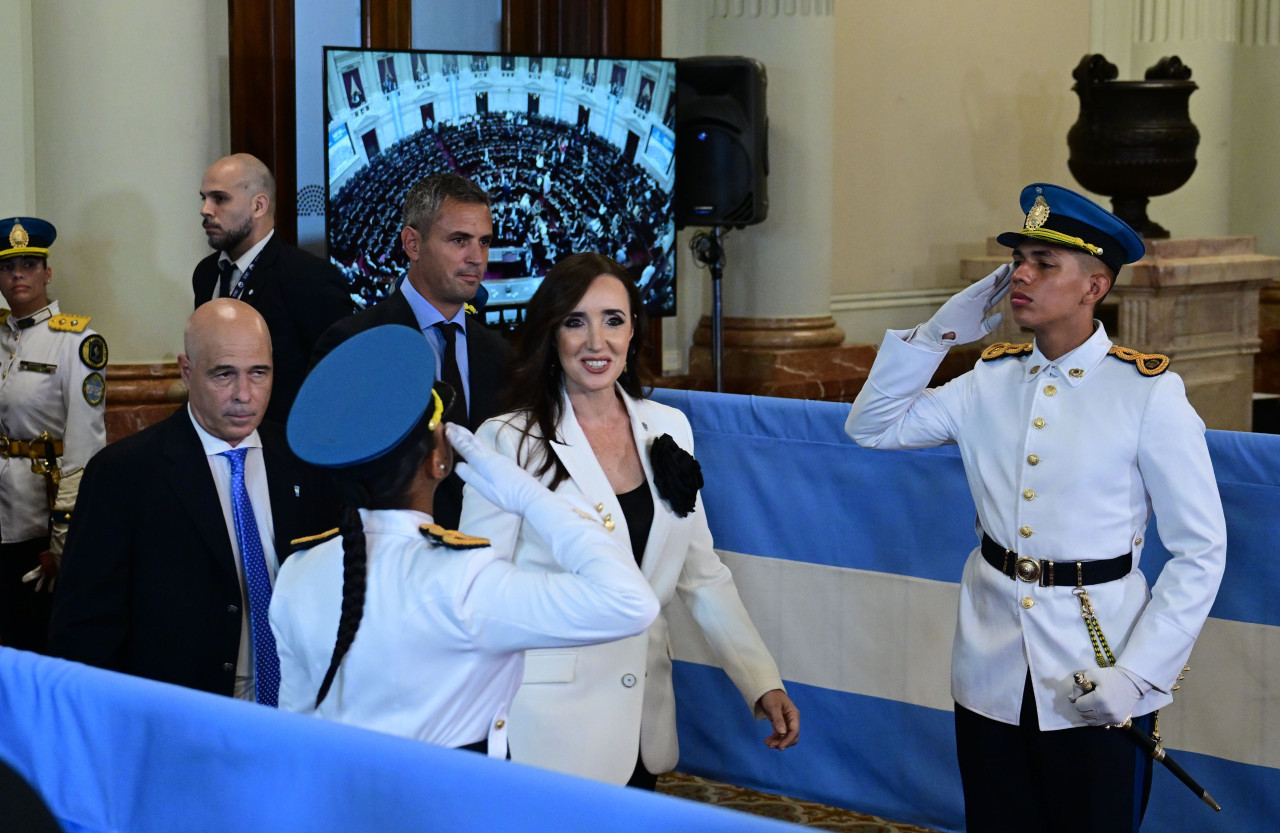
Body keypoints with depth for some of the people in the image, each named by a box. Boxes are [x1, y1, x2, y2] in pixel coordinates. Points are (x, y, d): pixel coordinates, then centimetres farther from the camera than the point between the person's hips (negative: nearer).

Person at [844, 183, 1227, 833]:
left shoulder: (1148, 393, -11)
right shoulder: (990, 382, 3)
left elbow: (1200, 553, -10)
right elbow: (871, 426, 9)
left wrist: (1137, 675, -16)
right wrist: (939, 331, -2)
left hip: (1095, 687, -4)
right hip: (990, 674, 4)